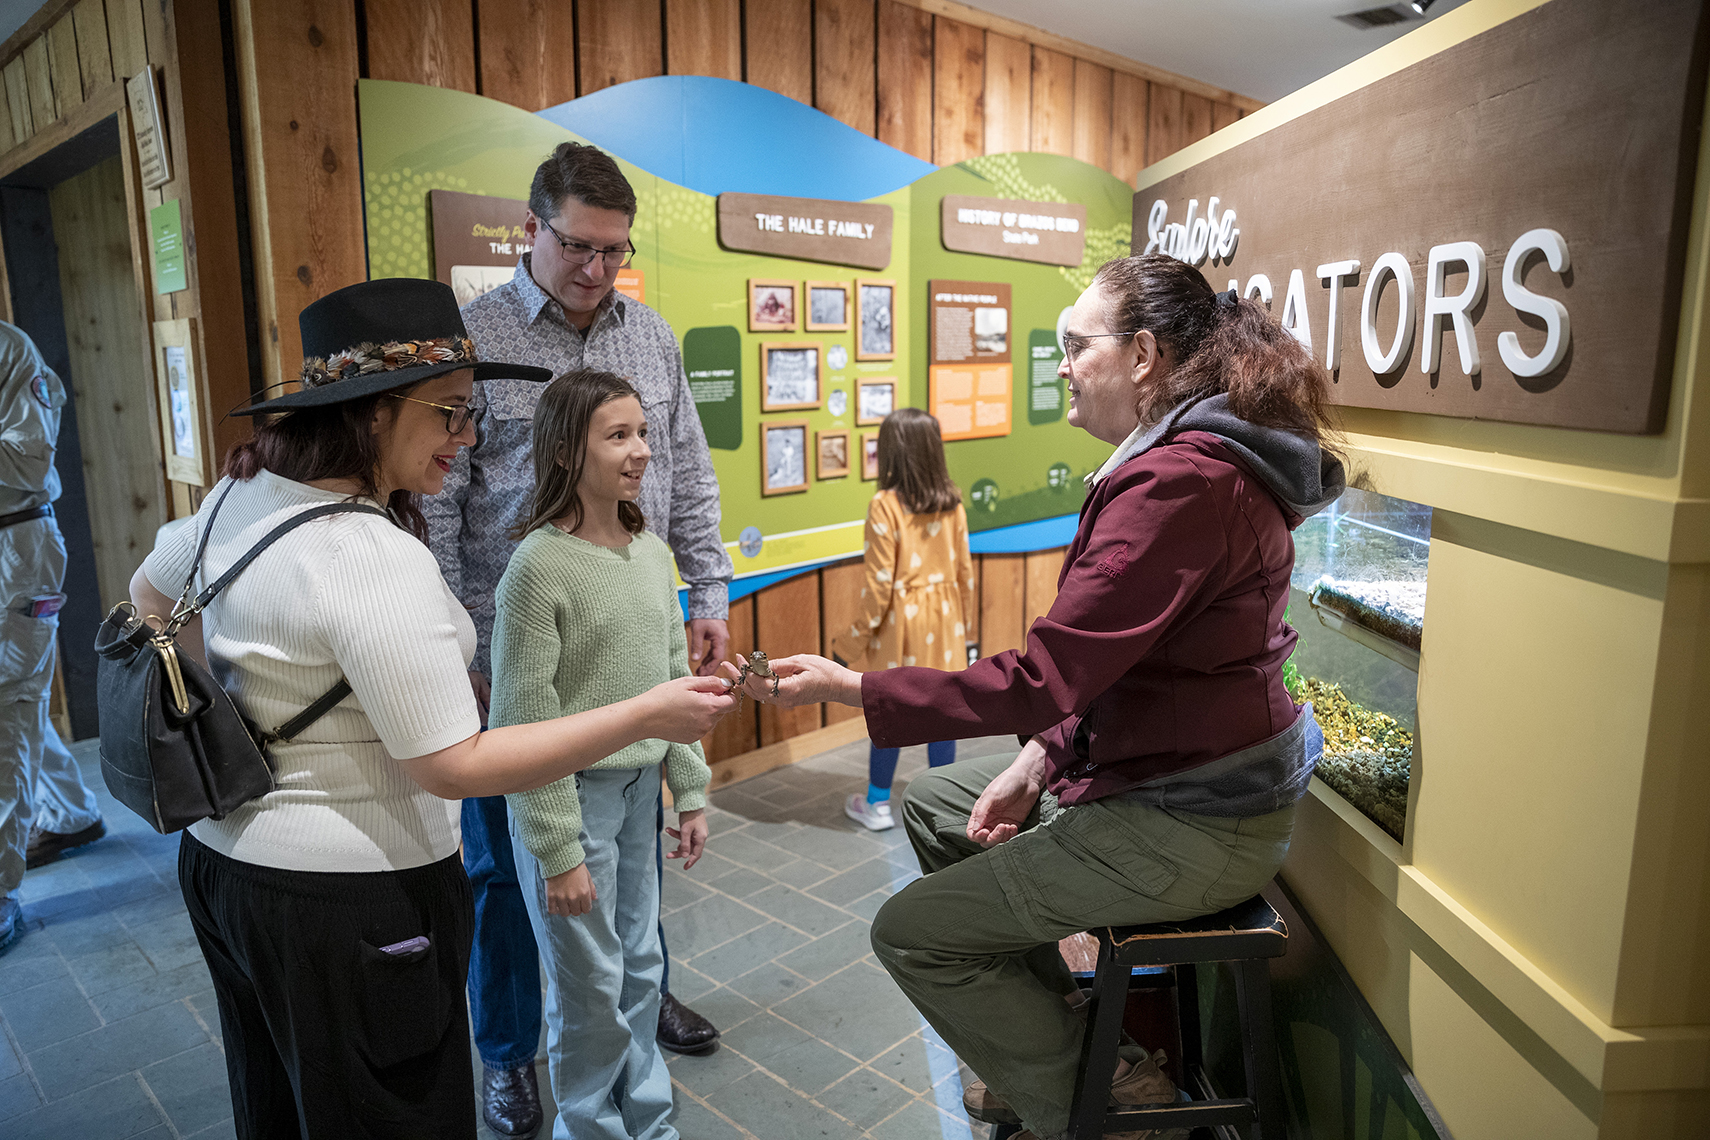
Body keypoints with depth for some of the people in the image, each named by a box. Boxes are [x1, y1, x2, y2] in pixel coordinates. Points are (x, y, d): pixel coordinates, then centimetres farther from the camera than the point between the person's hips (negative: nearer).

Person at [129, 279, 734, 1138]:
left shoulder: (241, 493, 1)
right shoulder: (377, 561, -28)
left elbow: (151, 595, 21)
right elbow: (452, 766, -25)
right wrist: (646, 715, -25)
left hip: (226, 862, 9)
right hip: (347, 898, -9)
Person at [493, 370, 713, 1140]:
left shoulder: (650, 552, 3)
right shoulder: (539, 565, -17)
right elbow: (525, 721, -16)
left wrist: (691, 792, 11)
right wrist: (558, 853, -14)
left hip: (640, 788, 6)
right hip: (572, 795, -6)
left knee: (641, 969, 18)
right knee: (591, 990, 8)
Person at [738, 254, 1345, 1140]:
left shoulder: (1180, 483, -25)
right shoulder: (1188, 459, 10)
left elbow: (1045, 678, -27)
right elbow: (1103, 661, 10)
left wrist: (849, 687, -20)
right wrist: (1040, 759, 2)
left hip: (1195, 825, -10)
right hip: (1179, 776, 11)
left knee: (910, 931, -5)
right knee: (929, 805, 18)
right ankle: (1047, 1036, 28)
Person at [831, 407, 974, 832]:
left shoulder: (885, 505, -15)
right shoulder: (952, 503, -1)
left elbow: (879, 582, -15)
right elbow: (965, 572, 5)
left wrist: (857, 637, -6)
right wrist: (962, 620, 18)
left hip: (900, 623, -4)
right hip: (943, 622, 4)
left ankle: (877, 805, 21)